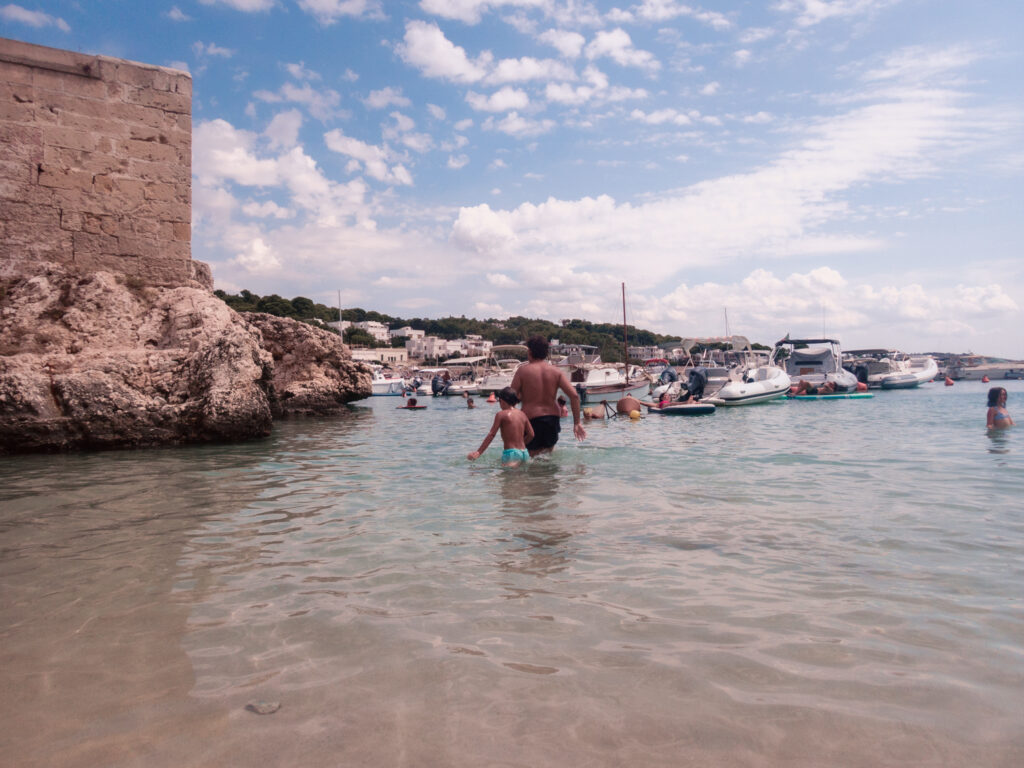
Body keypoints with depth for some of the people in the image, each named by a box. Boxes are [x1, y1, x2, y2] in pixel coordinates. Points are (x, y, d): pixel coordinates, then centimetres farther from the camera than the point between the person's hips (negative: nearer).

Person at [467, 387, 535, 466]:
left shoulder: (501, 414, -2)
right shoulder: (522, 414, 13)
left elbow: (491, 434, -5)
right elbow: (531, 434, 14)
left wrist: (478, 452, -3)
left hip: (511, 453, -7)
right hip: (524, 453, 7)